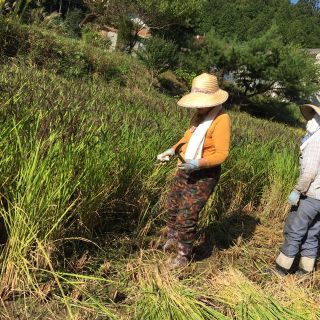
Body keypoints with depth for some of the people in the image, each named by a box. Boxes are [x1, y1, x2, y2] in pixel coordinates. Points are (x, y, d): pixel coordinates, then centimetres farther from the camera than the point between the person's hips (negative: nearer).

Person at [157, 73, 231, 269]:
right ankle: (173, 240, 45)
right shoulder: (200, 114, 4)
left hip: (204, 174, -8)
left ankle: (184, 255, 18)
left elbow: (221, 153, -24)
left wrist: (198, 163, -37)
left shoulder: (221, 120, -21)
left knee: (187, 217, -4)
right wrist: (172, 150, 7)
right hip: (185, 169, 9)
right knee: (171, 207, 20)